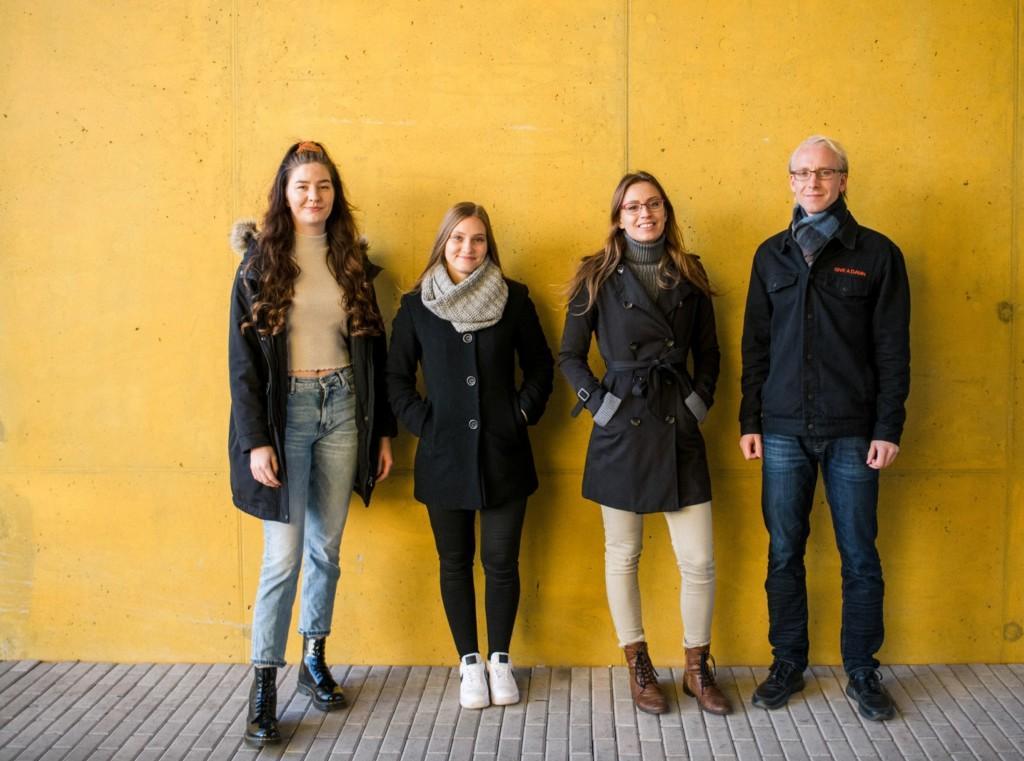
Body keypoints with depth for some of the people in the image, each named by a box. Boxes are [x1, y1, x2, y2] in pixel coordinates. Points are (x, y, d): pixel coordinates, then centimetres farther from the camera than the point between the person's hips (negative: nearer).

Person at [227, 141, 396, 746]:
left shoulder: (351, 260, 8)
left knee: (327, 546, 11)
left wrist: (383, 430, 8)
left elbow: (373, 348, 10)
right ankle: (264, 685, 6)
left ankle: (315, 660, 27)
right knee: (285, 554, -5)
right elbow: (243, 357, -5)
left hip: (343, 407, 3)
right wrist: (255, 440, -12)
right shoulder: (261, 260, -2)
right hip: (286, 411, -3)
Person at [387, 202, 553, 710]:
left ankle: (499, 660, 22)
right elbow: (396, 376, 7)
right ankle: (469, 662, 23)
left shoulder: (513, 298, 1)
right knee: (455, 563, 9)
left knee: (501, 561, 4)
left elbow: (539, 364, 10)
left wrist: (524, 412, -1)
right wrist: (421, 421, -3)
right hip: (444, 455, 0)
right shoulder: (416, 305, 1)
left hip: (503, 454, 0)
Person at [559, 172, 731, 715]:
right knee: (623, 556, 7)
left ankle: (698, 670, 20)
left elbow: (707, 353, 16)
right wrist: (599, 401, -7)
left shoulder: (689, 277, 9)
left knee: (699, 561, 1)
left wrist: (700, 400, 3)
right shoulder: (597, 278, 1)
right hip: (621, 428, -2)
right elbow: (570, 356, 3)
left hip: (679, 427, 2)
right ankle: (638, 668, 23)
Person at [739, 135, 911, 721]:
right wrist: (750, 421, 5)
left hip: (853, 431, -2)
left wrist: (888, 427, -7)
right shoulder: (773, 254, 9)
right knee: (784, 553, 8)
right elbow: (756, 344, 10)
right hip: (784, 430, 2)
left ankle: (862, 671, 20)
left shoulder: (877, 253, 0)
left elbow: (893, 348, -1)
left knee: (860, 555, 5)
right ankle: (789, 663, 22)